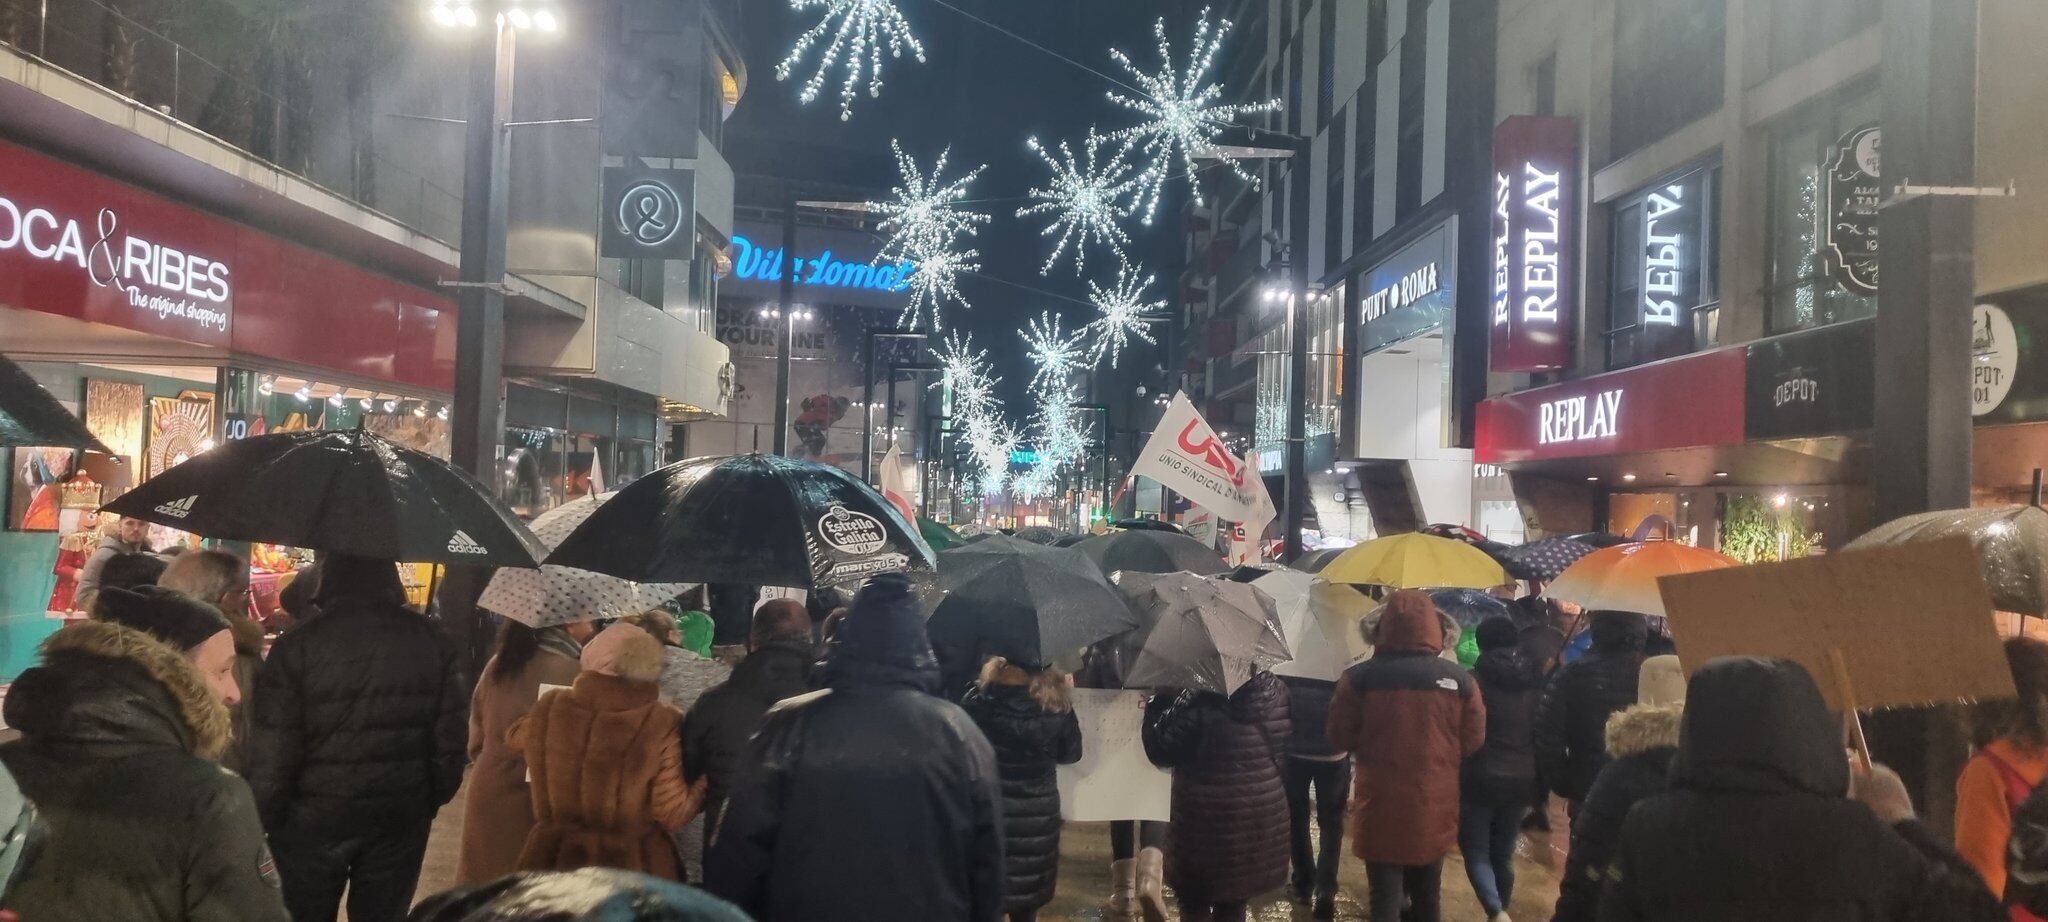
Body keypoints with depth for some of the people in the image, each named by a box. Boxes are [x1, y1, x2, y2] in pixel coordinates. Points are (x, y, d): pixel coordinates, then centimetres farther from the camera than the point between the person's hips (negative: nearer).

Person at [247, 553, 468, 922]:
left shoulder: (298, 644, -13)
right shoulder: (431, 640, -3)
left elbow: (271, 750, -12)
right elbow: (451, 735, 0)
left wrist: (262, 818, -1)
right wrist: (434, 797, 13)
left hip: (314, 816, -2)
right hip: (402, 818, 2)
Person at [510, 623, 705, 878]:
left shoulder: (549, 708, -9)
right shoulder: (663, 724, -19)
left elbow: (515, 737, 16)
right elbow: (673, 813, -16)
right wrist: (704, 783, 3)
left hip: (551, 863, 3)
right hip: (634, 872, -3)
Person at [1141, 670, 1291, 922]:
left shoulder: (1196, 703, -23)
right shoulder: (1274, 691, -6)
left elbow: (1160, 752, -12)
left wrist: (1156, 704, 0)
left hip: (1209, 820, -5)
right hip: (1264, 815, 5)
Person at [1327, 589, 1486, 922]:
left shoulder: (1359, 677, -12)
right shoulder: (1460, 679, -6)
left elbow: (1340, 737, -4)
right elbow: (1473, 742, 1)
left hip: (1380, 807, -2)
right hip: (1435, 808, 2)